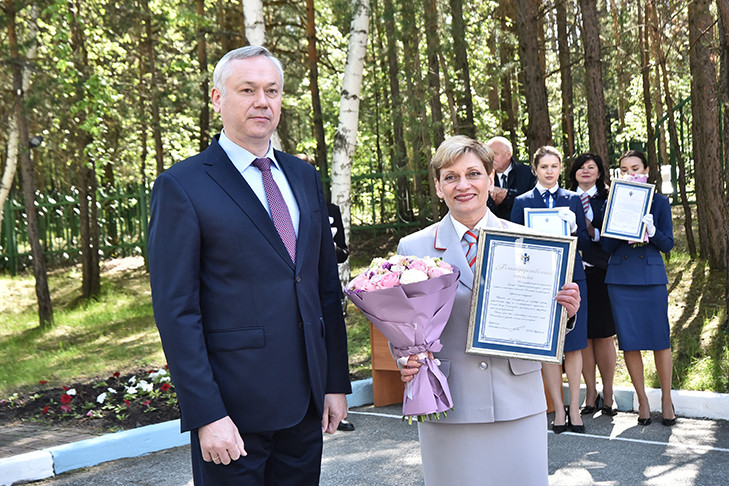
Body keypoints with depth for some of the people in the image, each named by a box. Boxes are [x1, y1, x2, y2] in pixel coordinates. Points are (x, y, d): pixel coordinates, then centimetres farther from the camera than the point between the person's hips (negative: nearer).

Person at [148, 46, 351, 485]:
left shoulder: (304, 177, 11)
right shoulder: (182, 187, -8)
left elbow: (327, 285, 12)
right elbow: (175, 311, -12)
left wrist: (337, 382, 10)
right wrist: (206, 416, -16)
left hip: (305, 403, 6)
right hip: (233, 408, -5)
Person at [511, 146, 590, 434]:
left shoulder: (573, 199, 10)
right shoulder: (523, 202, 6)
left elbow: (585, 242, 7)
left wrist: (573, 229, -13)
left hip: (571, 277, 1)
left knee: (574, 345, 2)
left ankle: (574, 408, 10)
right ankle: (559, 410, 8)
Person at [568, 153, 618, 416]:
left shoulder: (607, 200, 6)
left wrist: (591, 231, -16)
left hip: (600, 272, -1)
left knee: (604, 335, 2)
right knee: (582, 335, 3)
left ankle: (608, 394, 13)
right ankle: (591, 394, 13)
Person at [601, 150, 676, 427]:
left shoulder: (659, 201, 5)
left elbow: (668, 244, 2)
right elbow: (606, 246, 3)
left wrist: (651, 232, -18)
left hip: (651, 277, -1)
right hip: (620, 278, 1)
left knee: (660, 339, -1)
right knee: (629, 342, 4)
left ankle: (666, 399, 16)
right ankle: (642, 400, 17)